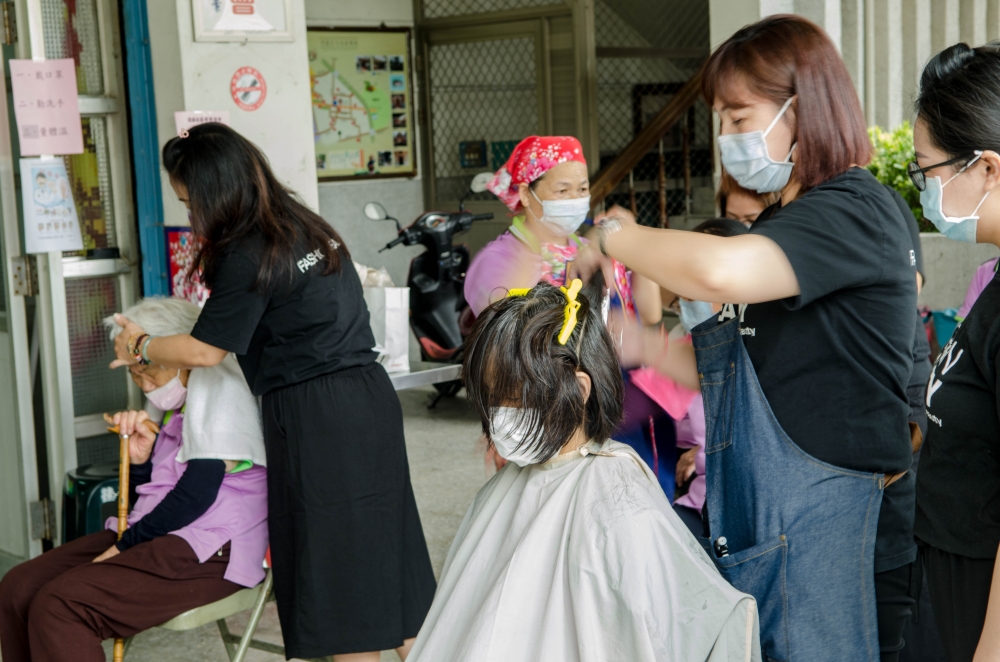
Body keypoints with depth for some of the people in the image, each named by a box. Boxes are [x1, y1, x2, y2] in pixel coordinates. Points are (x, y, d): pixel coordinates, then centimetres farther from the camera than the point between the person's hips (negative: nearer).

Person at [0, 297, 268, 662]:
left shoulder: (216, 385, -9)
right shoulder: (175, 403, 21)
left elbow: (199, 491, -18)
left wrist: (127, 543, -9)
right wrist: (140, 458, 2)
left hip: (211, 551, -10)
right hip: (159, 538, 10)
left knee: (58, 606, -26)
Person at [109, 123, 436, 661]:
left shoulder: (247, 257, -15)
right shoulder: (306, 228, 11)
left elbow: (206, 350, -9)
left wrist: (140, 345, 9)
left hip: (316, 418, -8)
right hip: (370, 395, 8)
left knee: (334, 561, 2)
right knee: (384, 543, 14)